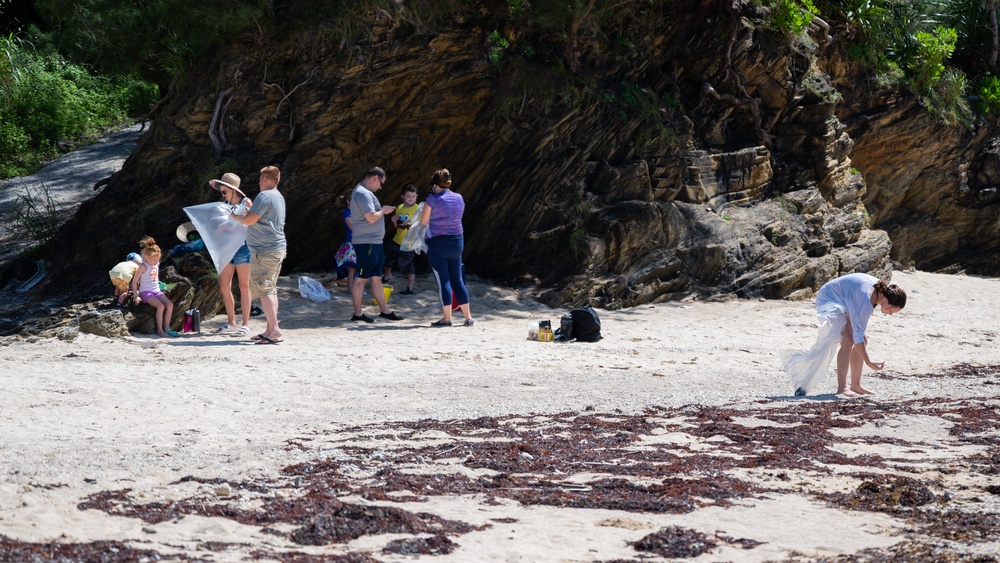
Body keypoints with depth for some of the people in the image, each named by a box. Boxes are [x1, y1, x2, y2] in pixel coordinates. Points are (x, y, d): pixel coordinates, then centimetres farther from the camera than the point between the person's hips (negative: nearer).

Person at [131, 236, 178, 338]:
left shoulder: (156, 265, 11)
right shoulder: (143, 266, -10)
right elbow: (135, 281, -8)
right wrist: (136, 296, -13)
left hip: (156, 291, 7)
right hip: (146, 292, -7)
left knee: (170, 304, -16)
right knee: (160, 306, -29)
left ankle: (166, 328, -10)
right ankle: (159, 330, -22)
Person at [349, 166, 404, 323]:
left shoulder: (365, 192, 19)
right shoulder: (363, 193, -16)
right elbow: (371, 217, -22)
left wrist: (383, 211, 13)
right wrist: (383, 211, -7)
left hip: (374, 242, 11)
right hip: (366, 242, -11)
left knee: (376, 277, 13)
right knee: (361, 278, -4)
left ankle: (384, 310, 18)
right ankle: (357, 313, 0)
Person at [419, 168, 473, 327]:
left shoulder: (433, 199, -10)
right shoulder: (459, 199, 7)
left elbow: (423, 221, -5)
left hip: (438, 242, -5)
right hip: (457, 241, 5)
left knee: (443, 280, -2)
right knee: (457, 279, 12)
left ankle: (447, 318, -3)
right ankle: (468, 317, 13)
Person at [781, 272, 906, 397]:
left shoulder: (880, 287, -10)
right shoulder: (866, 302, -36)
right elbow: (857, 335, -34)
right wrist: (869, 363, -34)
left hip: (843, 302, 10)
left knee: (863, 340, 0)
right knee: (847, 341, -23)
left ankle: (855, 385, 4)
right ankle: (842, 387, -23)